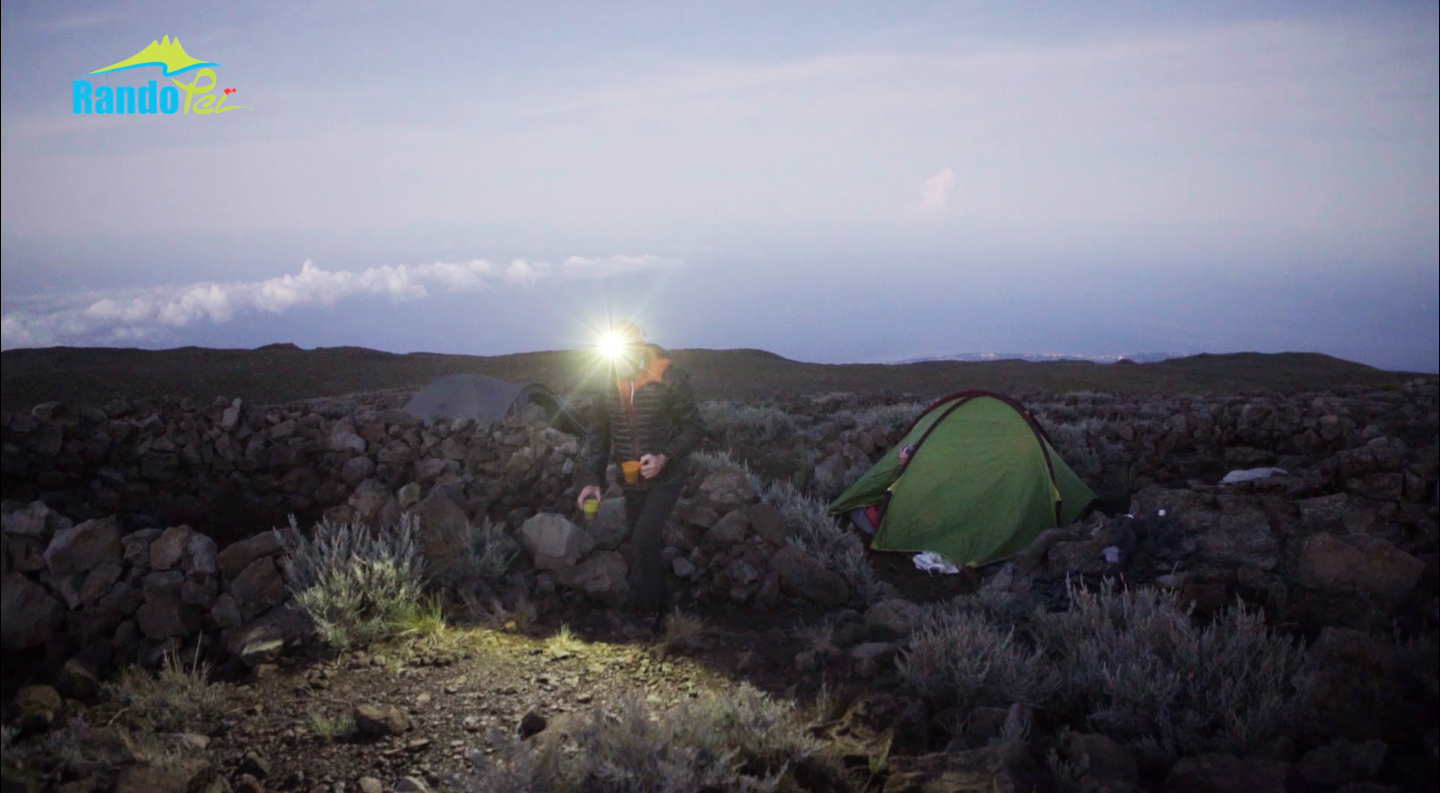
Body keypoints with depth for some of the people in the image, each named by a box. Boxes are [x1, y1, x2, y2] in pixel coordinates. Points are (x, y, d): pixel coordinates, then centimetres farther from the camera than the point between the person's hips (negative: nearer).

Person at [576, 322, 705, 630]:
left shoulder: (670, 380, -17)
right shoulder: (605, 389, -4)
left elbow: (694, 428, -11)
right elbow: (599, 438, 4)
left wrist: (665, 456, -25)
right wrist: (592, 479, -9)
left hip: (666, 478, -5)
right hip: (632, 482, 5)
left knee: (642, 543, -14)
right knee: (645, 543, 13)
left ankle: (647, 612, 1)